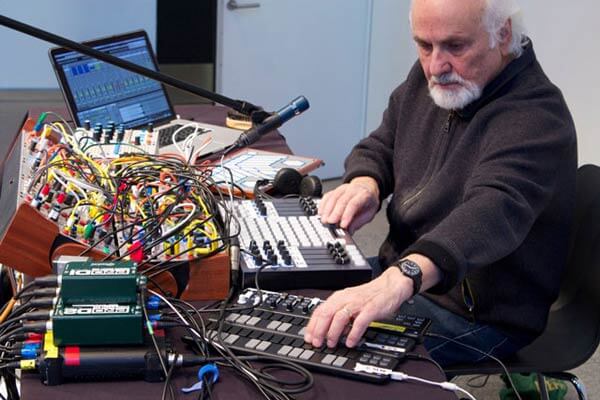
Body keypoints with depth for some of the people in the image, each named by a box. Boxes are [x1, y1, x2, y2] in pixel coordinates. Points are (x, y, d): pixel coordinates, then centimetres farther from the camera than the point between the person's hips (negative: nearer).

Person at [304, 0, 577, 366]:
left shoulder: (537, 118, -25)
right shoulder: (430, 76, 1)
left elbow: (495, 209, -42)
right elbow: (381, 145, 12)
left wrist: (400, 280, -58)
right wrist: (365, 182, -14)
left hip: (478, 317, -8)